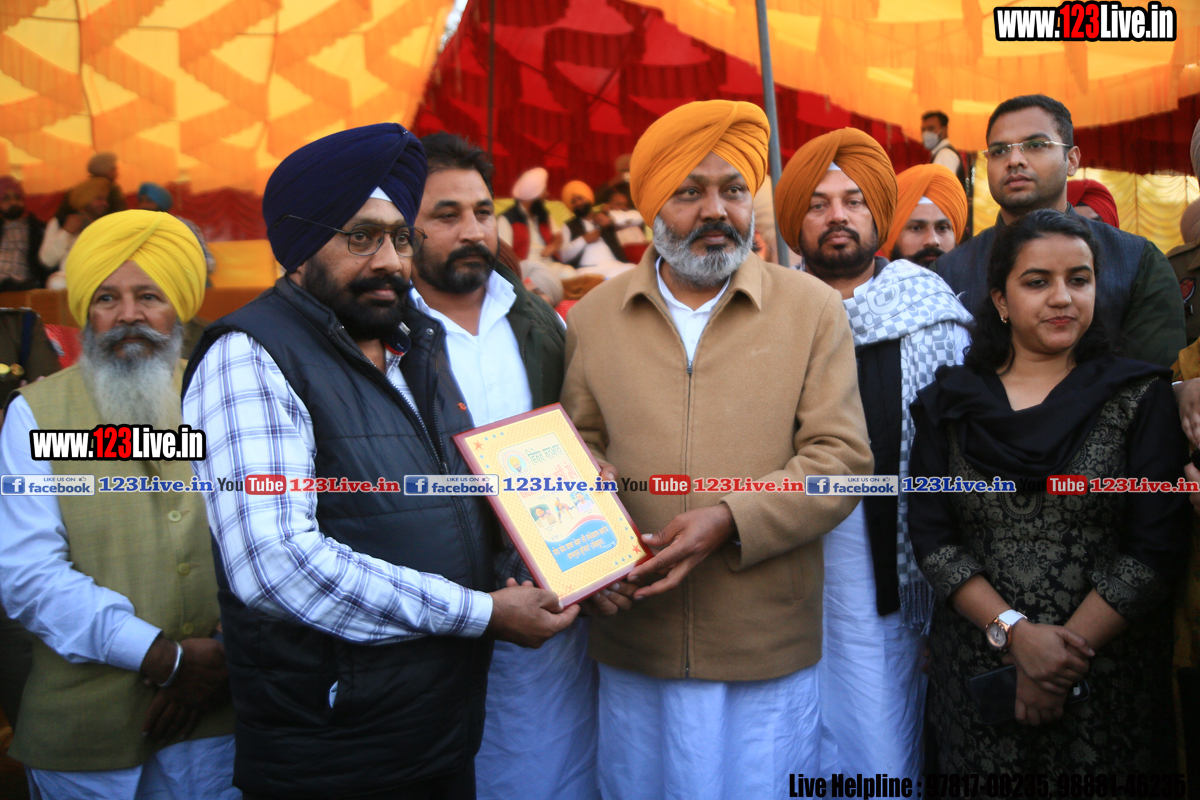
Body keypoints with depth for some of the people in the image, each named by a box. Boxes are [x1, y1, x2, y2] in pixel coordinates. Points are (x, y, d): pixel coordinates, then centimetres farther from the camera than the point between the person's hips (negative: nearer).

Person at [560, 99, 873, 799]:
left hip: (770, 647, -1)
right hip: (635, 643, 2)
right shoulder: (595, 315, 5)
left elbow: (843, 458, -7)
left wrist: (731, 519, -19)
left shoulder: (813, 308, -1)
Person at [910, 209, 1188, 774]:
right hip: (976, 663, 1)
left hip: (1110, 669, -1)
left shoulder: (1140, 397, -1)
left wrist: (1068, 652, -13)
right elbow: (931, 537, -2)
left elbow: (1157, 547, -7)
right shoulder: (949, 403, 3)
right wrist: (1013, 632, -14)